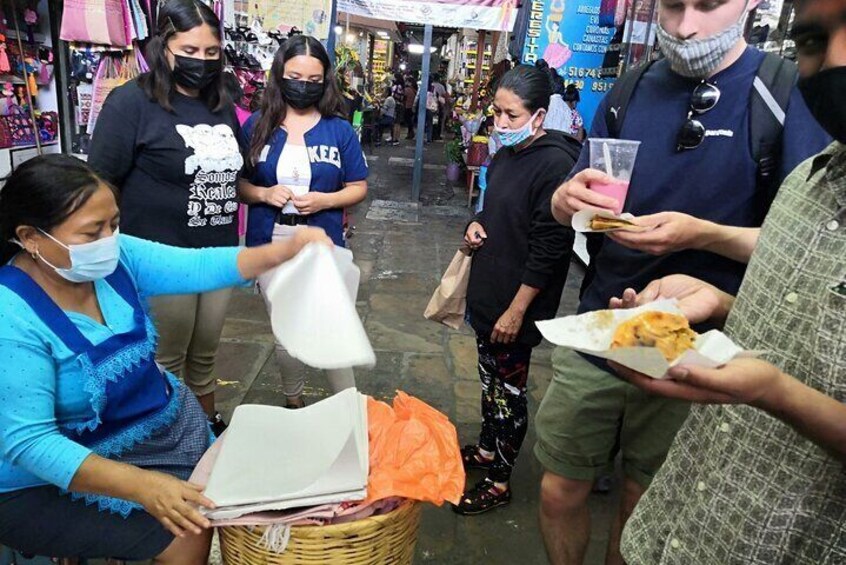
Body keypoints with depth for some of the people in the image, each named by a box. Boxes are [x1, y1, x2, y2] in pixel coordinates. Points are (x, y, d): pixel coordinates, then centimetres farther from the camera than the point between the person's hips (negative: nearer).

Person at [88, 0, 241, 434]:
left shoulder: (222, 104, 8)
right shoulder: (132, 102, -12)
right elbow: (100, 186, -11)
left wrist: (240, 247, 18)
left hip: (218, 257, 6)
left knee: (204, 355, 21)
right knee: (165, 364, 11)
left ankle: (208, 425, 41)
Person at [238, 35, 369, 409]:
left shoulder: (340, 130, 0)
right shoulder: (257, 126, 2)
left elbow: (359, 188, 3)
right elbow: (236, 183, 6)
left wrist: (323, 200, -14)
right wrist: (264, 194, -15)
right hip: (270, 247, 2)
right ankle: (293, 404, 36)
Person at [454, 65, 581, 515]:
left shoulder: (555, 163, -20)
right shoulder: (507, 155, 7)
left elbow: (549, 247, -22)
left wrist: (517, 310, -21)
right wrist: (477, 225, 1)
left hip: (517, 303, -8)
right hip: (487, 292, 9)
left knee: (510, 388, 6)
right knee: (490, 376, 21)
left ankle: (500, 480, 23)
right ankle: (487, 449, 41)